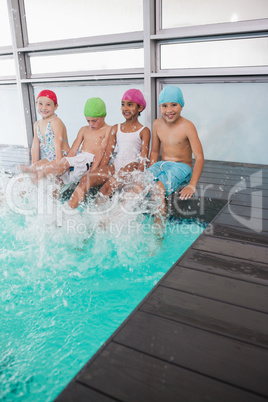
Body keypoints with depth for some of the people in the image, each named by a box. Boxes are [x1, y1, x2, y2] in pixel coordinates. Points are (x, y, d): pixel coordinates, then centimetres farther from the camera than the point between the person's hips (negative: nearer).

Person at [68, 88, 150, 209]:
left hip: (131, 166, -4)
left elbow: (143, 158, -2)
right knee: (86, 179, -20)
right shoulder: (115, 129, 20)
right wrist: (100, 173, 5)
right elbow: (107, 154, 15)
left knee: (108, 186, -33)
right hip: (114, 166, 5)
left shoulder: (144, 131, 6)